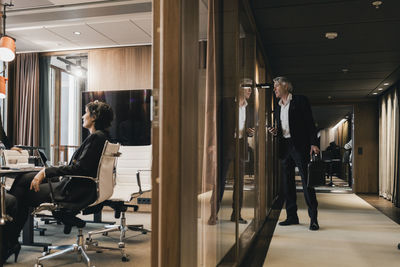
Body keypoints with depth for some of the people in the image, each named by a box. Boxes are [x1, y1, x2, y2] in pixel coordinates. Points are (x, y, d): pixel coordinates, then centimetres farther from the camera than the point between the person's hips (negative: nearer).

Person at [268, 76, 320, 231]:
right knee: (287, 183, 7)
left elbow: (310, 123, -4)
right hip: (284, 147, 6)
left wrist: (313, 143, -13)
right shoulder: (278, 108, 19)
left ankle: (313, 219, 0)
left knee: (306, 181, -6)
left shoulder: (300, 101, 1)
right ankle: (292, 216, 15)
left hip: (300, 146, -6)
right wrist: (275, 132, 2)